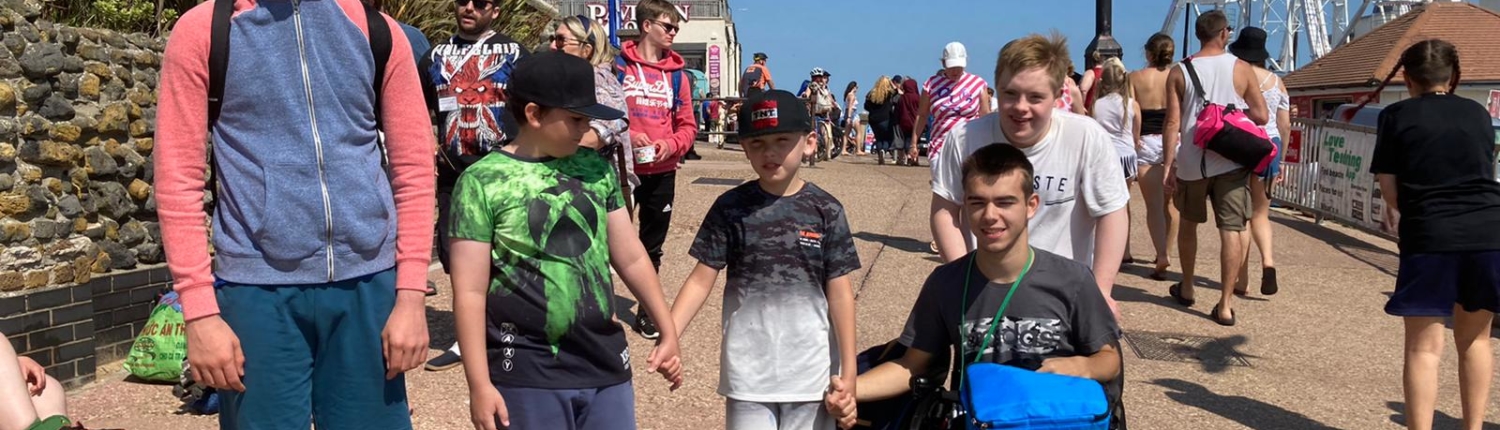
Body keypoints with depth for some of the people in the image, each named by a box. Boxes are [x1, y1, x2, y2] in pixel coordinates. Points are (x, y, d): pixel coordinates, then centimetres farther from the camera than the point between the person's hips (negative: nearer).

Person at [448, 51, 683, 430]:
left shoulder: (596, 168, 6)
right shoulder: (483, 182, -8)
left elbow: (631, 258, 14)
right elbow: (470, 292, -9)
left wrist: (667, 331, 15)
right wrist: (480, 384, -11)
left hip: (606, 364, 4)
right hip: (527, 373, -4)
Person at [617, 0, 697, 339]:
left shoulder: (677, 75, 6)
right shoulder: (617, 67, -3)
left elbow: (687, 125, 7)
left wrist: (672, 145, -12)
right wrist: (624, 135, -19)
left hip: (662, 173, 3)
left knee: (652, 246, 12)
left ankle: (647, 311, 24)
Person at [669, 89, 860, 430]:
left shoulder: (826, 211, -4)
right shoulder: (730, 208, -3)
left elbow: (839, 293, -1)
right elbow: (702, 280, -3)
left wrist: (848, 371, -1)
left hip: (811, 372, 0)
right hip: (748, 372, 0)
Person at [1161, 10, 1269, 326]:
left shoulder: (1179, 73, -1)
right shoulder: (1241, 69, -1)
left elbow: (1173, 122, -6)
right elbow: (1260, 116, -1)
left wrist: (1169, 165, -2)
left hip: (1192, 162, 1)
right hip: (1231, 160, -1)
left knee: (1189, 223, 20)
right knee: (1232, 230, -1)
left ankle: (1186, 289, 34)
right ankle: (1225, 305, -6)